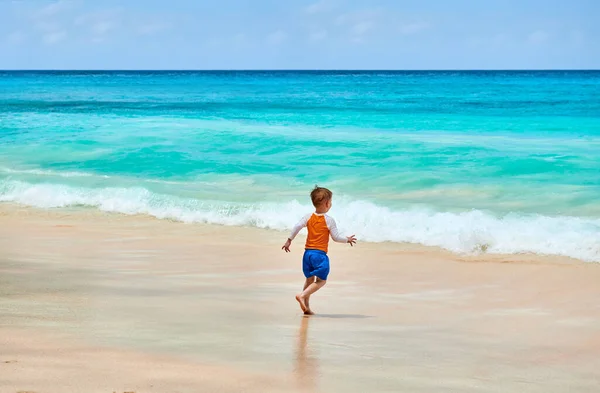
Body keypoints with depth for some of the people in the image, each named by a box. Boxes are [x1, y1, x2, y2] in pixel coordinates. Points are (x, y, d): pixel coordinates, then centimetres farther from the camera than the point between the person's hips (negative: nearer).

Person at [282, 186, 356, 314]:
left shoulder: (308, 217, 4)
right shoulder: (329, 220, -7)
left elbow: (297, 227, -6)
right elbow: (336, 237, -3)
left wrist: (289, 240, 2)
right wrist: (347, 239, 13)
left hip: (307, 252, 6)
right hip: (320, 254, -6)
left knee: (309, 279, 17)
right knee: (321, 280, 1)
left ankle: (306, 307, 17)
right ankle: (302, 295, -20)